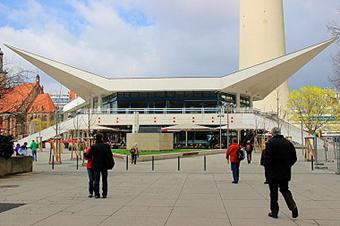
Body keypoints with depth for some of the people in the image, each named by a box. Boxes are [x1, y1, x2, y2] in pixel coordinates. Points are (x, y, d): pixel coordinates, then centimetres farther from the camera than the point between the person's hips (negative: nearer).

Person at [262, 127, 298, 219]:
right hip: (285, 172, 5)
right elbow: (294, 157, 7)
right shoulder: (288, 143, 4)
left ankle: (274, 211, 12)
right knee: (285, 190, 16)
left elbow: (267, 157, -19)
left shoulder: (270, 143, -13)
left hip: (273, 172, -4)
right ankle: (293, 206, -4)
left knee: (273, 192, 6)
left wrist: (266, 166, -1)